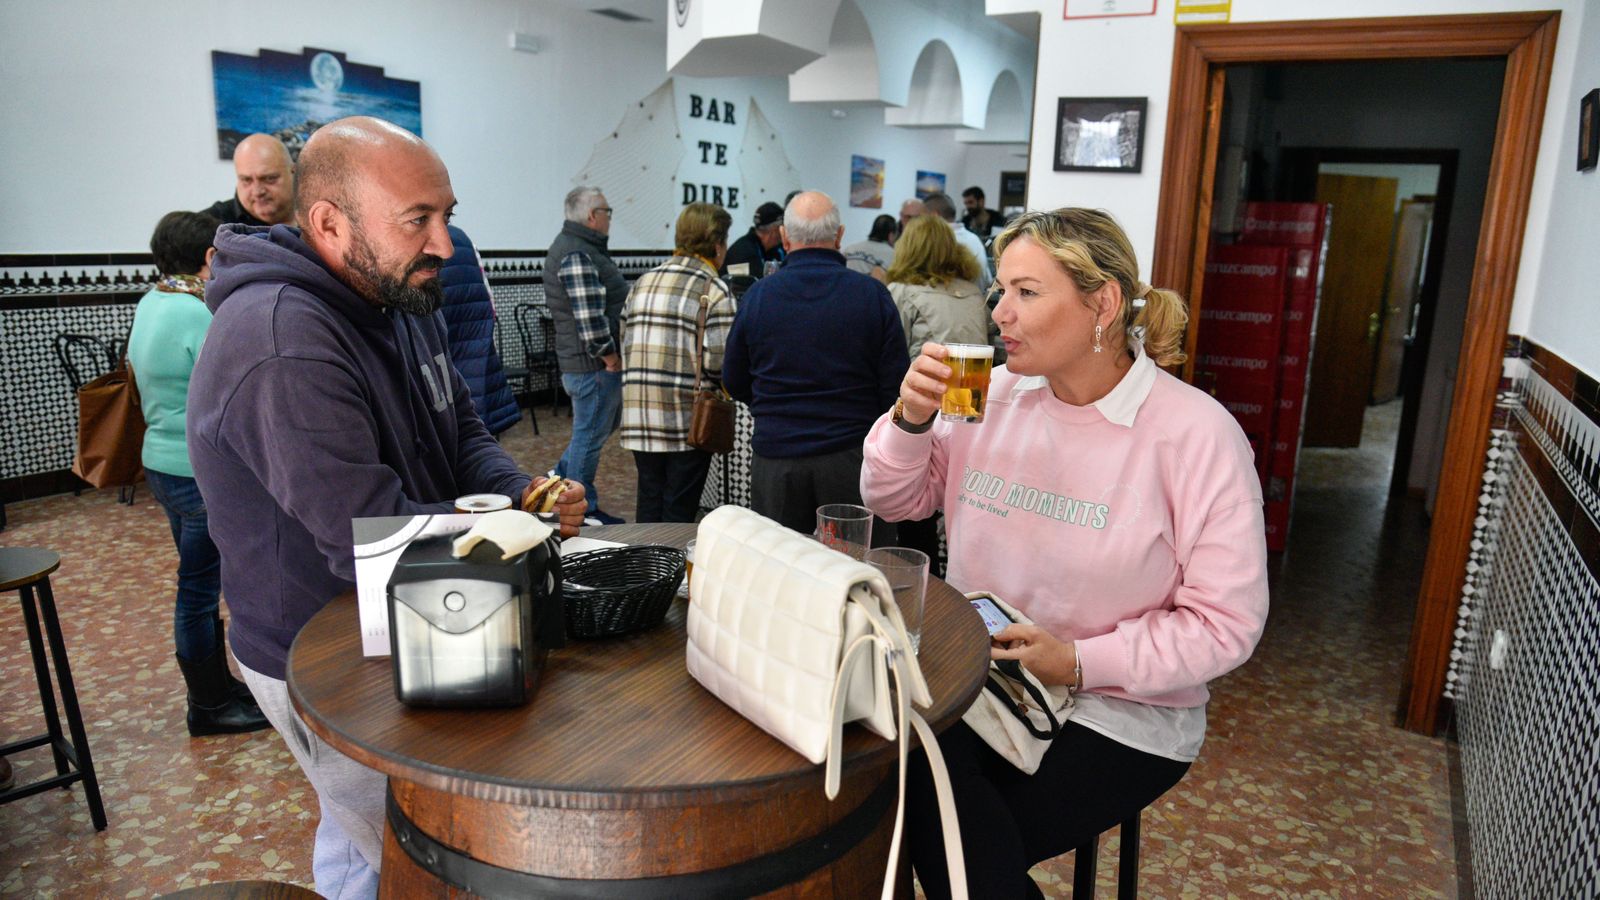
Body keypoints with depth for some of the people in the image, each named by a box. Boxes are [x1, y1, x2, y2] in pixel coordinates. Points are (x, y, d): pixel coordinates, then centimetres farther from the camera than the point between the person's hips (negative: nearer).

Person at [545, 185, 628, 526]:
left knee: (606, 423, 23)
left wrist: (611, 355, 21)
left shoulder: (572, 246, 16)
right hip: (594, 362, -11)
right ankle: (583, 511, 13)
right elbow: (589, 316, -27)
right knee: (590, 434, 1)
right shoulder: (577, 255, -20)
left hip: (592, 360, 11)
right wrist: (610, 357, -19)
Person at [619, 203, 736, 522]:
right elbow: (719, 361, -16)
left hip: (639, 416, 6)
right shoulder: (714, 289, -8)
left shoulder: (642, 282, 13)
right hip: (688, 421, -6)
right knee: (679, 513, 5)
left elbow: (625, 343, 13)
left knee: (649, 505, 16)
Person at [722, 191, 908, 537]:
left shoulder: (757, 296, -1)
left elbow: (735, 385, 9)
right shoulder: (872, 294, -5)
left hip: (775, 461, 1)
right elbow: (895, 388, -5)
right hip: (851, 457, -1)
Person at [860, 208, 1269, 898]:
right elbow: (894, 500, 9)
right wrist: (911, 420, -10)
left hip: (1117, 711, -4)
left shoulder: (1197, 434, -13)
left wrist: (1079, 661, -19)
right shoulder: (995, 394, 1)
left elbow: (1226, 622, -12)